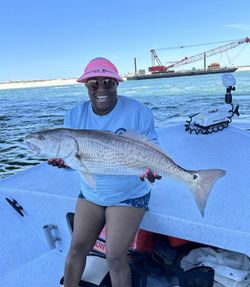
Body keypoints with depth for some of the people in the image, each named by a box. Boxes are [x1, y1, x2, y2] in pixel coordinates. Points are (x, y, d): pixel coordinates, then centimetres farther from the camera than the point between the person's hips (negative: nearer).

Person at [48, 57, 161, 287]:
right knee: (77, 248, 11)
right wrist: (62, 160, -26)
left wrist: (151, 168, -33)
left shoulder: (138, 112, -14)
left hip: (128, 196, -4)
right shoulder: (75, 115, -3)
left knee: (115, 257, -5)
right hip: (90, 193, 4)